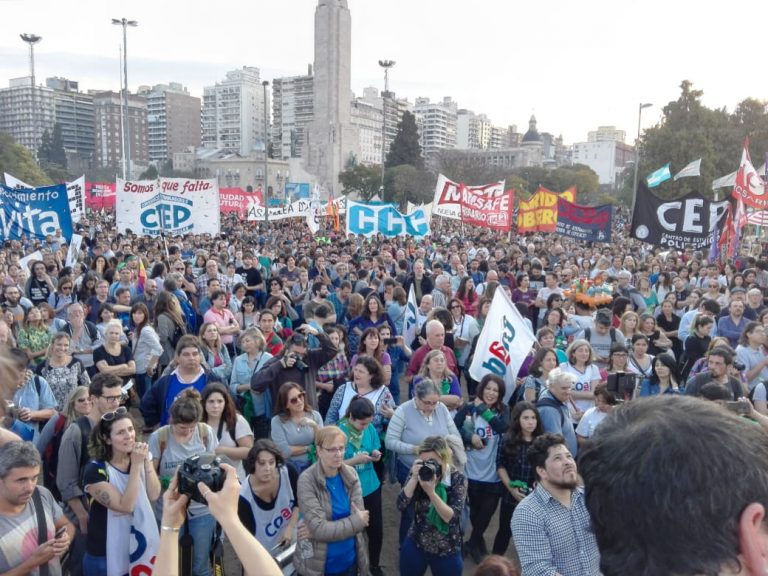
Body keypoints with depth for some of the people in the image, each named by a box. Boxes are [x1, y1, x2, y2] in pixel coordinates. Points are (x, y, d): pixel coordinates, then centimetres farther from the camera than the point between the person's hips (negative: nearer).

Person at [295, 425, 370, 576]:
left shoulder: (351, 474, -4)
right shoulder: (307, 480, -18)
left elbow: (359, 515, -10)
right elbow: (319, 528, -23)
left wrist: (329, 529, -20)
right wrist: (358, 521, -16)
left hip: (350, 560, 4)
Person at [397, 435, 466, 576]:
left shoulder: (457, 479, -15)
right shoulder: (417, 473, -7)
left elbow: (451, 518, -22)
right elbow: (401, 505, -14)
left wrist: (431, 491, -33)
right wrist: (414, 478, -25)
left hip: (447, 552, -2)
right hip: (415, 546, 3)